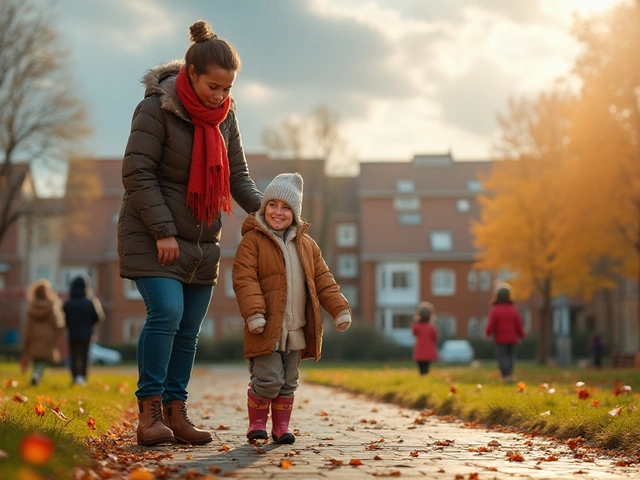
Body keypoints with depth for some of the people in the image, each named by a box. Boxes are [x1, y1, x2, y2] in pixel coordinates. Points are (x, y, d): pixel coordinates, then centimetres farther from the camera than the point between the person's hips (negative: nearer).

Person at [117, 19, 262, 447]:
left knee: (189, 329, 5)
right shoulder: (157, 108, -13)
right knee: (167, 311, -19)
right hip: (153, 236, -6)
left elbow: (238, 175, 10)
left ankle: (176, 412, 12)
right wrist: (163, 231, -19)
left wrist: (263, 207, -8)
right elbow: (137, 173, -15)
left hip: (203, 240, 6)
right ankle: (150, 411, -11)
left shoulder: (225, 115, 6)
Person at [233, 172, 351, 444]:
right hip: (266, 329, -5)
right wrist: (254, 313, -23)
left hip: (295, 330, 5)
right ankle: (257, 422, 10)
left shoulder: (306, 245, 13)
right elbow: (244, 280, -12)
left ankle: (281, 426, 21)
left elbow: (323, 281, 14)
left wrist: (339, 309, 4)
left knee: (288, 383, 10)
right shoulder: (252, 241, -4)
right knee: (268, 379, -9)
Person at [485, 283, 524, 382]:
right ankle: (510, 374, 6)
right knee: (511, 356, 12)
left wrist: (487, 333, 9)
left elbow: (491, 325, -9)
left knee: (502, 356, -1)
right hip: (512, 338, 3)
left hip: (500, 338, -3)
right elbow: (519, 324, 3)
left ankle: (506, 375, -14)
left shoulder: (494, 310, -9)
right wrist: (521, 336, 16)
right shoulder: (513, 309, 1)